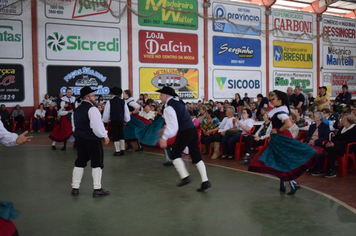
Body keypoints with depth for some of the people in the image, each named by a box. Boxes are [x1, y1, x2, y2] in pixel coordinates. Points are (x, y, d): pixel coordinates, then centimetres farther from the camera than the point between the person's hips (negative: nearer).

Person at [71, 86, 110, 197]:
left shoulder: (77, 110, 12)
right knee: (97, 164, 2)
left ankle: (75, 188, 18)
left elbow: (74, 126, 18)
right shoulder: (92, 109, -15)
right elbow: (97, 126, -21)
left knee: (80, 163, 15)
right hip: (93, 140, -8)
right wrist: (105, 136, -8)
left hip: (80, 139, 8)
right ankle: (97, 189, 5)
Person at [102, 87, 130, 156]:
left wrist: (104, 120, 15)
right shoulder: (123, 102, 3)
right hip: (121, 120, 4)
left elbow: (106, 112, -1)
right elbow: (127, 112, 8)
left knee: (115, 135, 4)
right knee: (121, 135, 14)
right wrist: (126, 119, 23)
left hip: (113, 121, -3)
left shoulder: (110, 102, -6)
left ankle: (117, 150, 5)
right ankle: (122, 149, 14)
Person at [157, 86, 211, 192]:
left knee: (174, 155, 9)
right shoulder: (178, 102, 17)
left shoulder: (168, 108, -12)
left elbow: (172, 126, -18)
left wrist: (164, 138, -11)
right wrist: (165, 129, 31)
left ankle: (185, 177, -1)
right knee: (196, 157, 9)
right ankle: (205, 181, 6)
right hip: (193, 130, 8)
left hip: (184, 133, -8)